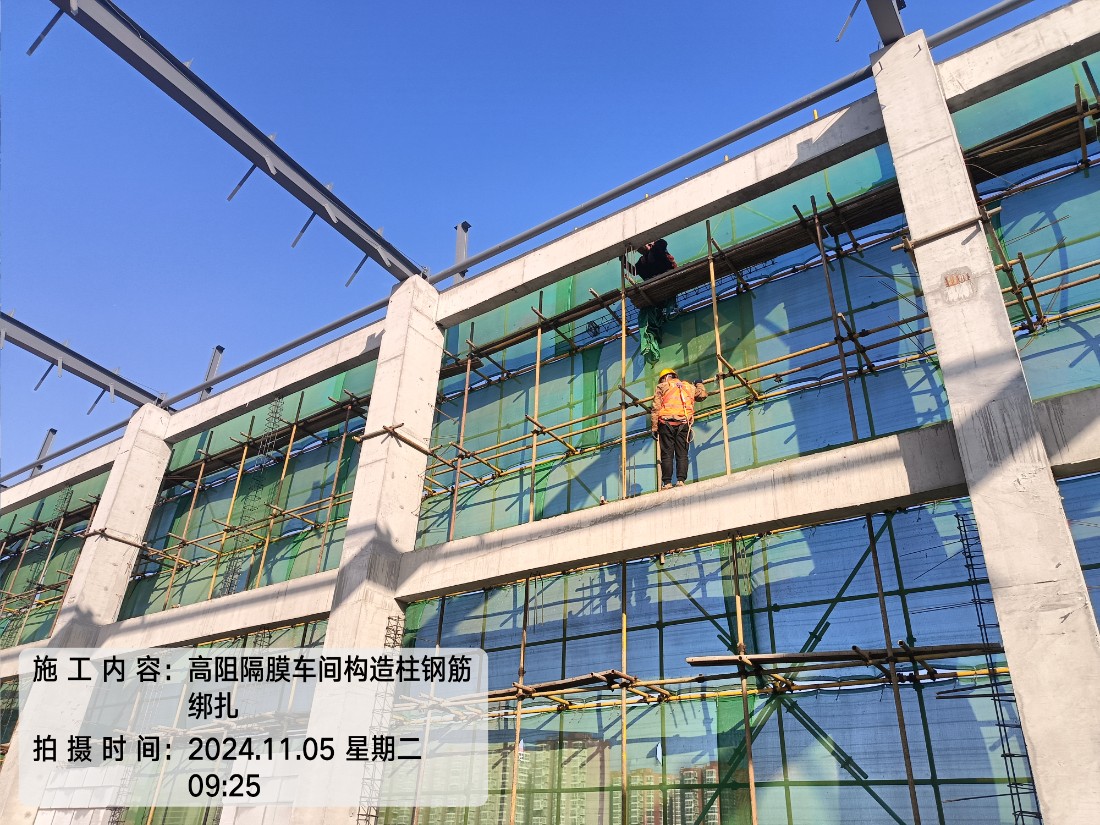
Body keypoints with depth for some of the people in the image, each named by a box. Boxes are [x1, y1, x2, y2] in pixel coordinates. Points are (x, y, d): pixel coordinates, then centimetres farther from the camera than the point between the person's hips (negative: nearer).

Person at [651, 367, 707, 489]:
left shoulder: (661, 387, 9)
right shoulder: (689, 386, 19)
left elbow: (656, 408, 1)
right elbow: (702, 394, 30)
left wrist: (655, 428, 0)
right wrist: (699, 384, 50)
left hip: (666, 423, -2)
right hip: (684, 423, 2)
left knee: (667, 454, -1)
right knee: (682, 454, 3)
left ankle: (667, 482, -6)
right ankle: (681, 480, -7)